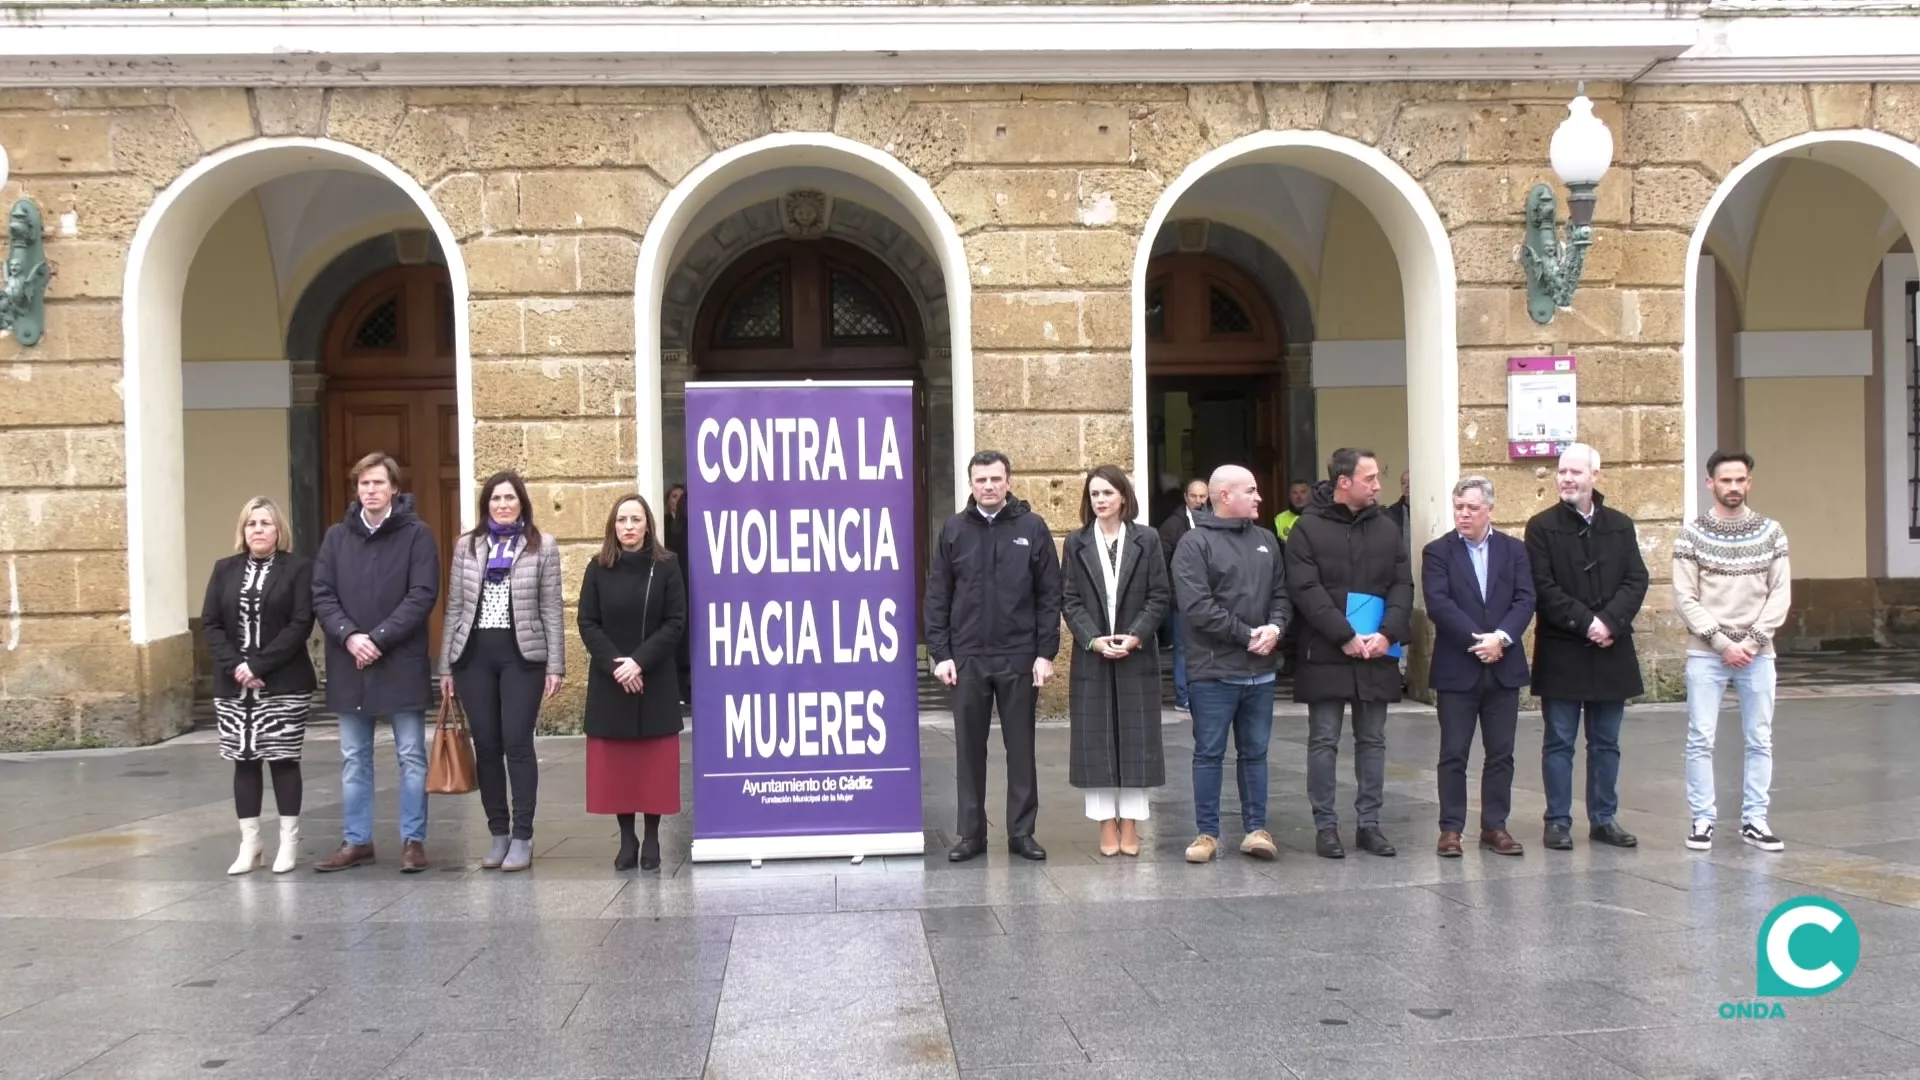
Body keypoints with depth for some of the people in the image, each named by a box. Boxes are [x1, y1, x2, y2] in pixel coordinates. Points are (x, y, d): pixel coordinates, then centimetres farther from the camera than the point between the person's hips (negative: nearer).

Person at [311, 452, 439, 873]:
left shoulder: (417, 535, -3)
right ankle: (357, 840, 21)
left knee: (411, 756, 4)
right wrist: (349, 636, -13)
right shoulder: (337, 536, 8)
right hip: (349, 665, 4)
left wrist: (379, 638, -17)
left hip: (402, 664, -4)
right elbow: (321, 595, 3)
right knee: (354, 759, 11)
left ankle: (413, 840, 12)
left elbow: (423, 596, -11)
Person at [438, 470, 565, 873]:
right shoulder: (467, 546, 9)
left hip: (522, 655, -3)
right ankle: (498, 833, 16)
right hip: (474, 654, 3)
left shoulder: (543, 546, 2)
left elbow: (552, 609, 1)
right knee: (486, 746, 6)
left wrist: (555, 665, -4)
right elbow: (455, 607, 10)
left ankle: (522, 837, 2)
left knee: (517, 744, -5)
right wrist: (446, 666, 7)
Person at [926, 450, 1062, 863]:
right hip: (966, 658, 1)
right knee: (970, 748, 7)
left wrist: (1046, 653, -6)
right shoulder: (954, 530, 4)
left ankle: (1022, 832, 16)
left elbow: (1050, 595, 0)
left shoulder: (1031, 528, 0)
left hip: (1019, 658, -1)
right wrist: (940, 653, -3)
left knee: (1021, 747, 7)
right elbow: (937, 597, 4)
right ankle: (972, 832, 16)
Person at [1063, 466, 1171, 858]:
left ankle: (1130, 824, 9)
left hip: (1137, 656, -1)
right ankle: (1107, 824, 8)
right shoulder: (1076, 542, 5)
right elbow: (1069, 599, 1)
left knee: (1136, 739, 2)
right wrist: (1093, 639, -13)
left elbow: (1160, 597, -1)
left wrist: (1136, 635, -13)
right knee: (1096, 741, 1)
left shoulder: (1146, 539, 3)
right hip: (1091, 656, 1)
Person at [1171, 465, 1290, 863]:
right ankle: (1207, 832, 13)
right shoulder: (1195, 544, -7)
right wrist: (1247, 634, -15)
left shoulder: (1266, 540, 12)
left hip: (1260, 670, 5)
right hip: (1214, 671, -5)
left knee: (1255, 753, 12)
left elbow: (1281, 593, 12)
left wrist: (1276, 627, -8)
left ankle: (1256, 828, 20)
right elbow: (1197, 606, -16)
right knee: (1209, 754, 4)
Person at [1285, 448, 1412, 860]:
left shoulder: (1386, 527, 9)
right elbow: (1306, 590, -11)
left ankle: (1369, 823, 16)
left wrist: (1388, 633, -10)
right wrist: (1345, 637, -16)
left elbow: (1402, 585, 5)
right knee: (1324, 741, 2)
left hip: (1377, 652, 4)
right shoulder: (1308, 529, -4)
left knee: (1372, 740, 9)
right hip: (1326, 653, -4)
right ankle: (1325, 825, 9)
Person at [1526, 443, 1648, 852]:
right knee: (1559, 743, 3)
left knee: (1606, 743, 11)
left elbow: (1636, 580, 1)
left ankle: (1604, 818, 20)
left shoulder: (1621, 526, 8)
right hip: (1561, 652, -3)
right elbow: (1543, 588, -9)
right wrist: (1585, 622, -17)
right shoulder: (1542, 527, -2)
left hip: (1611, 650, 3)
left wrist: (1609, 621, -14)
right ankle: (1558, 821, 9)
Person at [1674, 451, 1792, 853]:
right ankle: (1702, 820, 8)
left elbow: (1780, 595, 0)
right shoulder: (1692, 535, -2)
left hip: (1757, 653, 2)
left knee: (1760, 740, 6)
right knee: (1700, 740, -1)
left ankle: (1754, 819, 15)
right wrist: (1722, 642, -12)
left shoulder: (1771, 532, 4)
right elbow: (1685, 598, -5)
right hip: (1705, 654, -2)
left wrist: (1750, 642, -10)